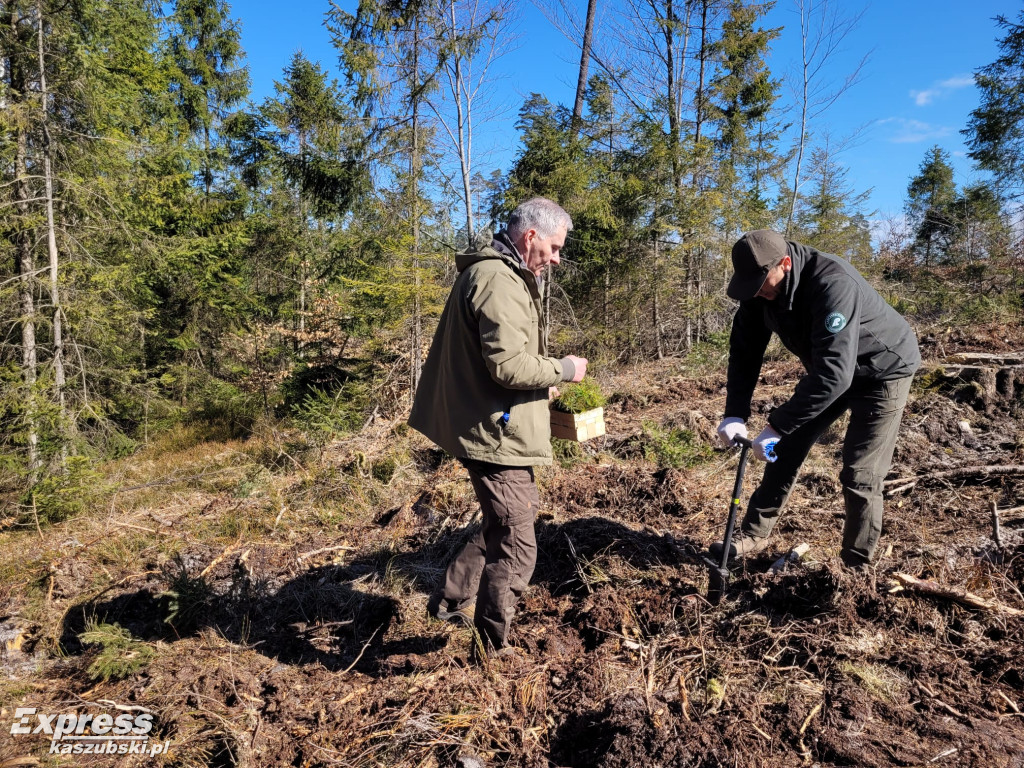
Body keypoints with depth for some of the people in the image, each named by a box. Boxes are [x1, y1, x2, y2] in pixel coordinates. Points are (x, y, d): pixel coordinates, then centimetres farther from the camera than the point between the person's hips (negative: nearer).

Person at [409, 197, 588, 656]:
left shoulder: (491, 272, 16)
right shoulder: (499, 281, -19)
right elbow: (509, 365, -27)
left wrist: (546, 377, 12)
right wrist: (563, 370, -11)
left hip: (491, 427, 11)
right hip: (496, 434, -11)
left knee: (501, 527, 26)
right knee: (516, 548, 1)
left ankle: (449, 601, 38)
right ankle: (494, 650, 19)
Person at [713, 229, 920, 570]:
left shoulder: (833, 284, -38)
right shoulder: (760, 286, -16)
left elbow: (834, 373, -43)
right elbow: (745, 348, -11)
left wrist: (776, 426, -41)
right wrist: (735, 413, -21)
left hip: (882, 370, -7)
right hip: (829, 369, 7)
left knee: (859, 475, -9)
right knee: (786, 449, 6)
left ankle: (856, 566, 8)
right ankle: (753, 535, 17)